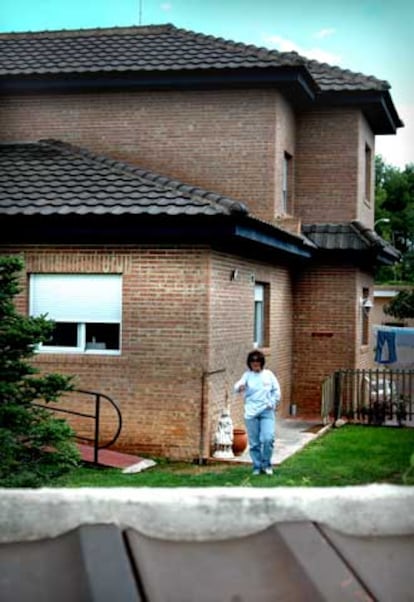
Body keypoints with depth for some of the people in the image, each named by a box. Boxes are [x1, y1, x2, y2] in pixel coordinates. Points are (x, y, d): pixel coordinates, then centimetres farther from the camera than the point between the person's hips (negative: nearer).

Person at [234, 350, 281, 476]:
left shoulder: (268, 374, 4)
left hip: (267, 412, 0)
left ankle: (266, 464, 6)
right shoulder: (247, 375, -1)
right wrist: (239, 387, -43)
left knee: (268, 439, -13)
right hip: (251, 413, 0)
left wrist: (273, 403, -2)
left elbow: (276, 390, 11)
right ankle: (257, 466, 17)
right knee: (254, 442, 4)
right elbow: (238, 386, -20)